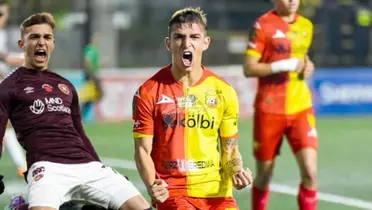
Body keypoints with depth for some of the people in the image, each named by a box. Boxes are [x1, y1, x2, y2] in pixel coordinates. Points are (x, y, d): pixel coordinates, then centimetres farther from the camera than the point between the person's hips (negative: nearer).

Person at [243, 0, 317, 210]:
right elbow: (249, 69, -10)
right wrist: (284, 65, -21)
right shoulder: (263, 25, -7)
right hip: (269, 109, -3)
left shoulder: (306, 26, 9)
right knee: (264, 174, 8)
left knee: (310, 171, -12)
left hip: (301, 108, 3)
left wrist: (307, 66, 2)